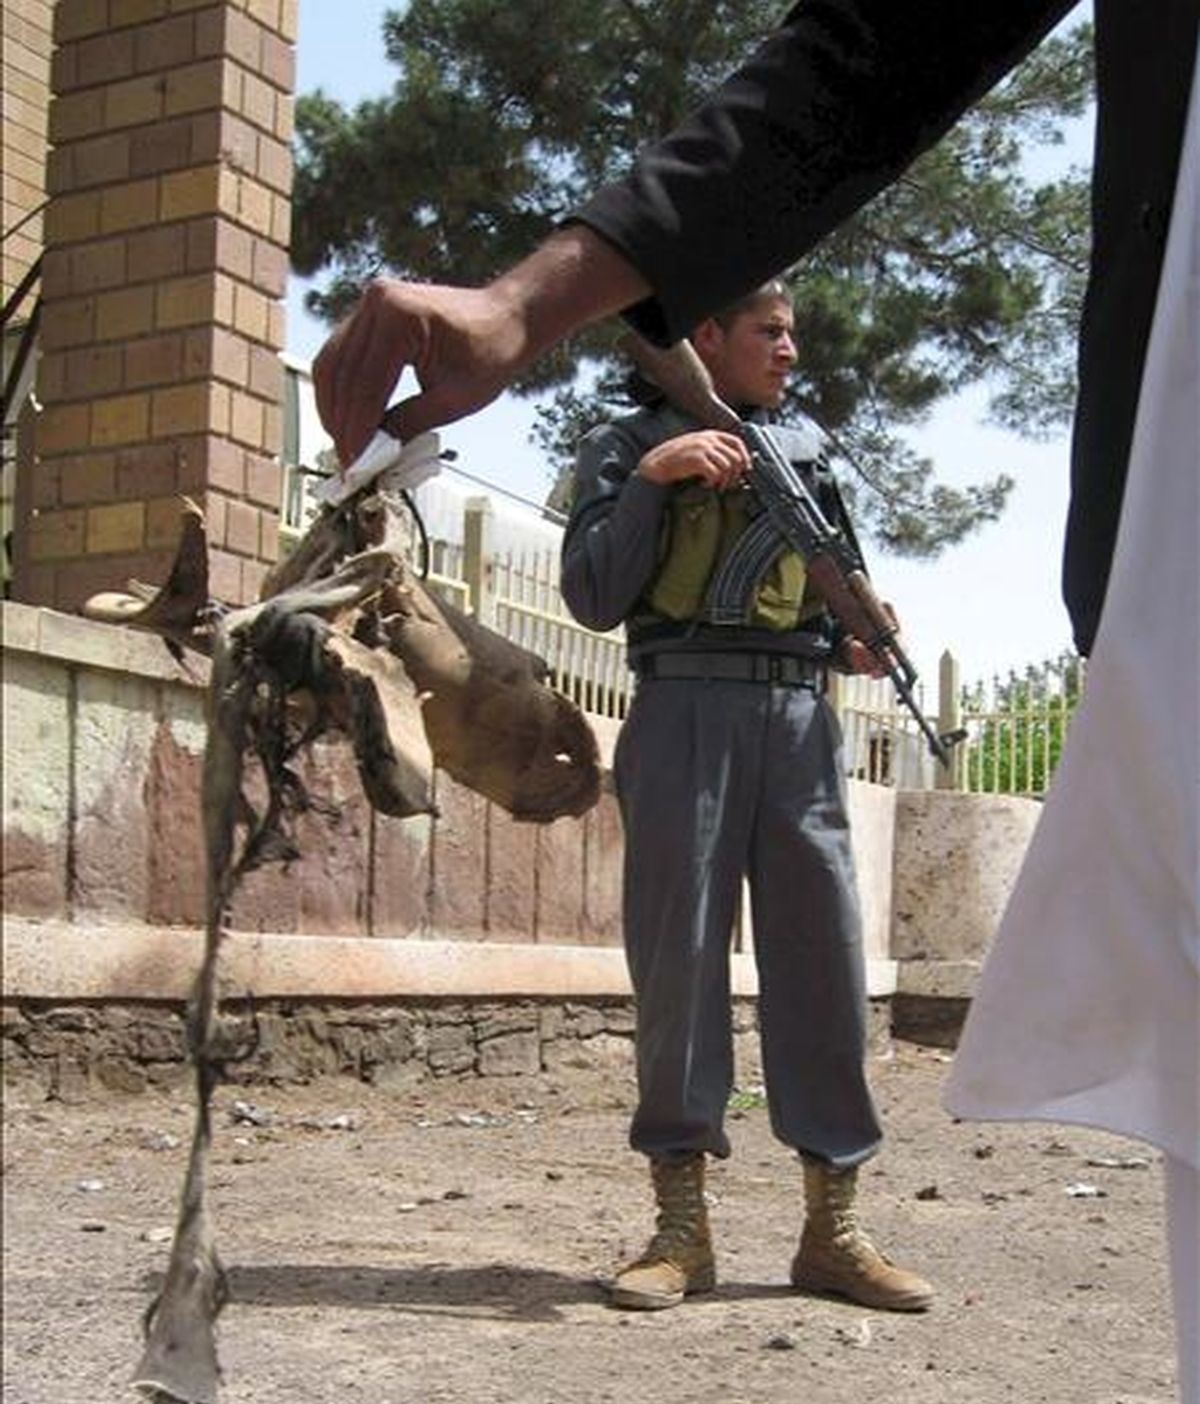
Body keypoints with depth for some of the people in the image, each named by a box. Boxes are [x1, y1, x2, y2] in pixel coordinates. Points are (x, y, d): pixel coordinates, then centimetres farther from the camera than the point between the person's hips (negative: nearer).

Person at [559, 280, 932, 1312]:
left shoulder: (809, 450, 22)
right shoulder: (630, 444, 10)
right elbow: (594, 598, -2)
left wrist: (858, 642, 4)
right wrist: (652, 475, -10)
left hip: (799, 716, 4)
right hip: (686, 710, -4)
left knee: (824, 954, 0)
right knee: (680, 953, -4)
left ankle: (833, 1226, 7)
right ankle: (682, 1225, 3)